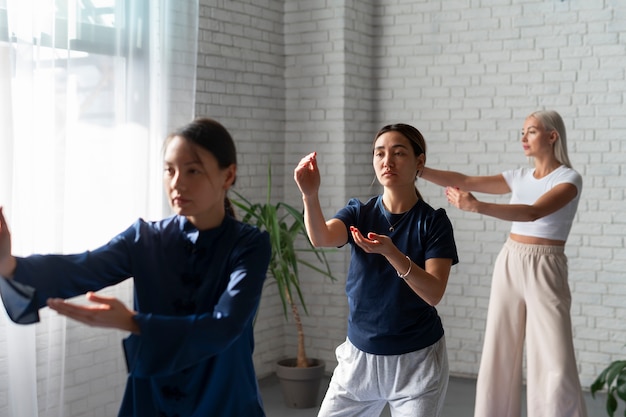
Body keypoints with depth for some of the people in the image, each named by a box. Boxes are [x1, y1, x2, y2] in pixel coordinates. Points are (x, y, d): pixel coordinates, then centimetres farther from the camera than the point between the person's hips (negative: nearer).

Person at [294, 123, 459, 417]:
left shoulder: (434, 221, -8)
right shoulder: (358, 213, -2)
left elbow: (433, 293, -18)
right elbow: (321, 238, -23)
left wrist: (390, 251, -33)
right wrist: (310, 195, -42)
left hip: (418, 360, -2)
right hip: (359, 355, 3)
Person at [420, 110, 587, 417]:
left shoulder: (569, 179, -9)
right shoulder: (520, 177, 9)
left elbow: (533, 212, -26)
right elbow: (465, 181, 5)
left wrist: (476, 207, -38)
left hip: (545, 271, -5)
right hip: (509, 266, 5)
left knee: (555, 363, -7)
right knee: (499, 357, 6)